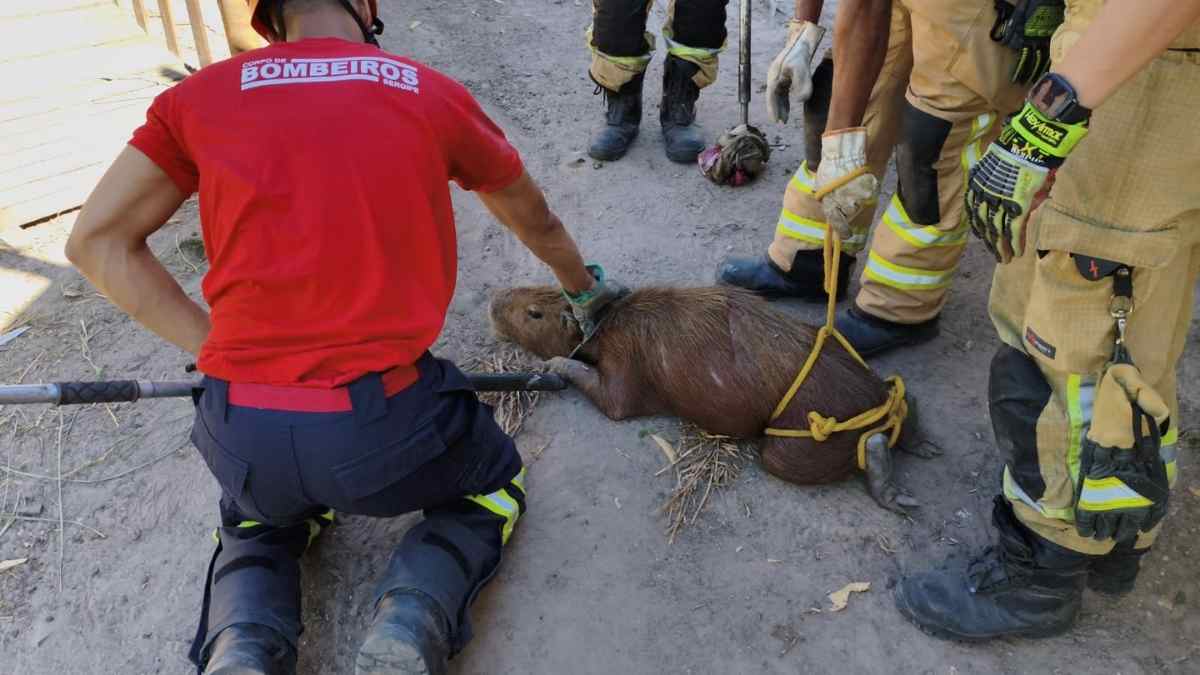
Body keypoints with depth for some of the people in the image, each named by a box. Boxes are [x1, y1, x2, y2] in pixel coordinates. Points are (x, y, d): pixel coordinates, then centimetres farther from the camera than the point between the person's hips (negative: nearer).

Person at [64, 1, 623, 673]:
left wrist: (216, 345, 11)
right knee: (492, 484, 29)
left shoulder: (201, 95, 8)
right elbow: (537, 221, 23)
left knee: (259, 522, 37)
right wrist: (585, 289, 42)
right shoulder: (435, 94, 7)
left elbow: (96, 243, 8)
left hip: (241, 439, 3)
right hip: (384, 427, -2)